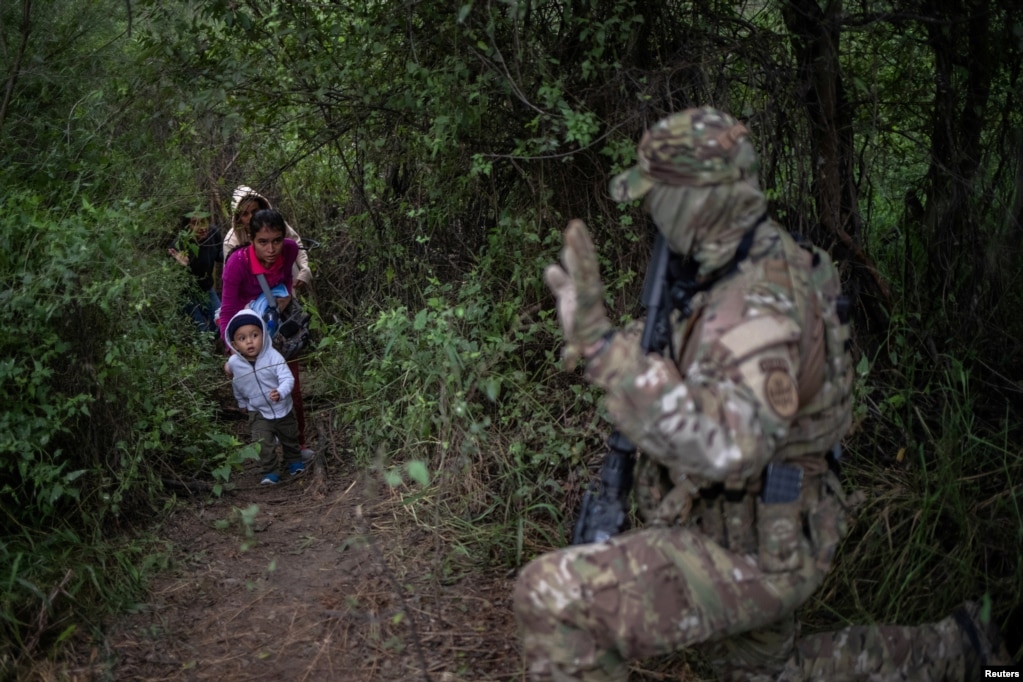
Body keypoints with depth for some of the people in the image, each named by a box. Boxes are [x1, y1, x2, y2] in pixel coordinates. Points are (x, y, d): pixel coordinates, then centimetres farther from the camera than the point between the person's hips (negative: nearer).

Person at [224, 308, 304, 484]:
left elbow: (287, 378, -29)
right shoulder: (234, 363, -16)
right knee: (263, 444, -12)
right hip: (258, 412, 0)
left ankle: (294, 461, 45)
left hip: (283, 409, 0)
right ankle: (270, 472, 6)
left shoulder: (273, 356, -26)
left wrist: (281, 393, -49)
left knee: (290, 438, 20)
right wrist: (242, 403, 17)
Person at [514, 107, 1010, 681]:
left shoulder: (758, 305, -28)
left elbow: (726, 445, -45)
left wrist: (601, 344, -47)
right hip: (763, 534, 10)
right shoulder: (773, 263, 4)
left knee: (553, 597, -20)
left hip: (754, 554, -10)